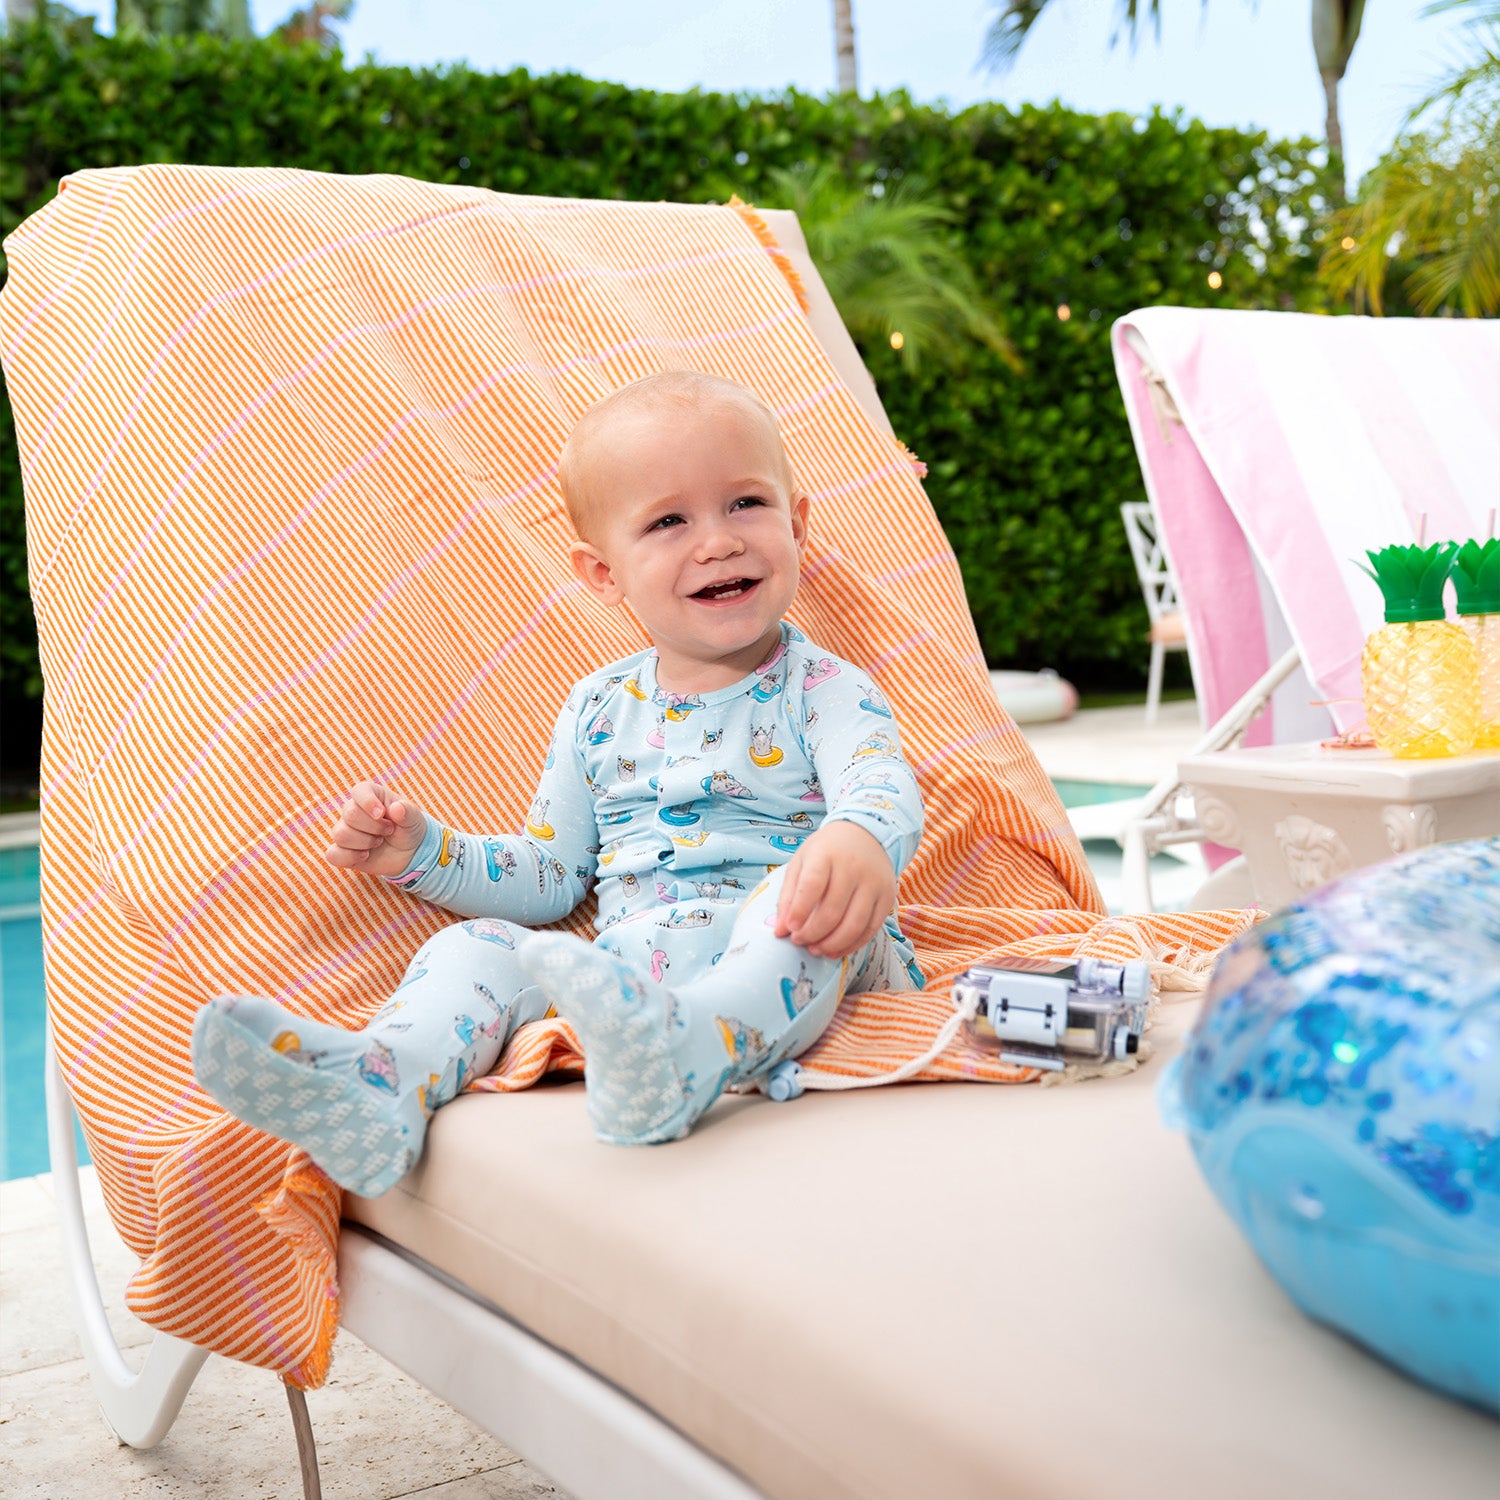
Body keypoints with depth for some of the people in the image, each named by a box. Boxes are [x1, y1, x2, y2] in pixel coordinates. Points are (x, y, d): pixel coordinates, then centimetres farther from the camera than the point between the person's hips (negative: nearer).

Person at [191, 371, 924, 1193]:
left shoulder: (822, 688, 2)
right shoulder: (598, 710, 16)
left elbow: (878, 779, -20)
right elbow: (547, 876, 22)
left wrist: (861, 840, -46)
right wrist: (422, 852, 6)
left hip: (799, 961, -4)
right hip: (623, 963, 5)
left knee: (808, 900, -35)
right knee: (481, 942, -14)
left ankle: (687, 1054, -63)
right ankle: (375, 1082, -43)